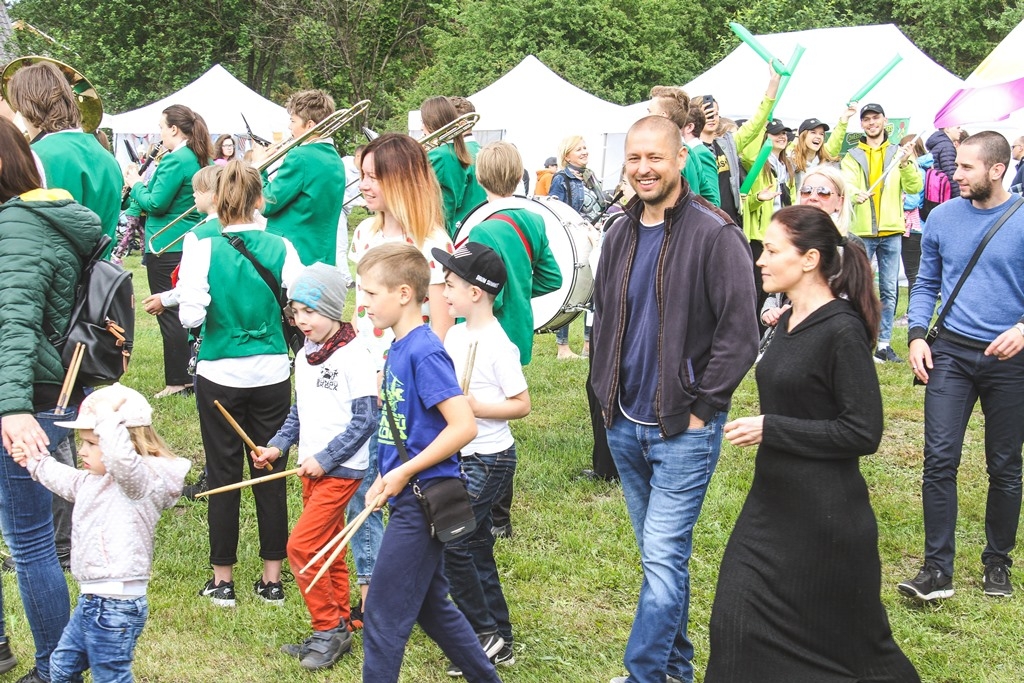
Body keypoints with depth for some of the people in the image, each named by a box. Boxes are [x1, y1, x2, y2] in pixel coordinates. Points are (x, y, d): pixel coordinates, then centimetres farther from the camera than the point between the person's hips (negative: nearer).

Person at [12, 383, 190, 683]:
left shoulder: (142, 480, -19)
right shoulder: (94, 480, 12)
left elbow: (121, 458, -42)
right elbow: (68, 481, 35)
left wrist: (108, 417, -33)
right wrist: (35, 462, 45)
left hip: (115, 608, -10)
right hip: (91, 602, 10)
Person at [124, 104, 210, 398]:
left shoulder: (175, 160, -17)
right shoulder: (201, 160, 9)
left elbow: (156, 203, -20)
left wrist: (136, 184, -2)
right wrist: (144, 184, 12)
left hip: (167, 247, -9)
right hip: (192, 244, 9)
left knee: (169, 312, -2)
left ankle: (178, 382, 2)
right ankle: (193, 374, 22)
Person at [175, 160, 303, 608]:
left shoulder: (202, 246, -11)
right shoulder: (280, 248, -6)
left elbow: (191, 316, -17)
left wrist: (178, 298, 5)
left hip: (220, 374, -1)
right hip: (272, 374, 2)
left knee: (223, 476, 9)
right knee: (271, 474, 11)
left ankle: (223, 579, 17)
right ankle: (272, 577, 18)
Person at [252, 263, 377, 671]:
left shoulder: (353, 356, -15)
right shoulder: (305, 356, 9)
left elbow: (364, 420, -16)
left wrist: (324, 458, -17)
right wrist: (278, 446, 3)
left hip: (342, 470, -8)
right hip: (313, 469, 8)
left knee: (301, 547, -11)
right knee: (328, 552, 13)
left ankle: (329, 629, 1)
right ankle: (337, 630, 23)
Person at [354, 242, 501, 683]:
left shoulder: (425, 352, -19)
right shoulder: (398, 349, 10)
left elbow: (463, 426, -25)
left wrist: (404, 473, -20)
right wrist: (385, 478, 10)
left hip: (423, 502, -10)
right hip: (410, 498, 10)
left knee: (383, 615, -2)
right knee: (431, 606, 21)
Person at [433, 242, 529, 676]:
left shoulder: (498, 346, -18)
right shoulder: (454, 335, 7)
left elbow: (521, 404, -17)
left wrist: (473, 407, -23)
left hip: (489, 460, -9)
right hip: (461, 458, 9)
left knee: (450, 541, -10)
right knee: (474, 546, 13)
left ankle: (485, 633, 4)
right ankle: (499, 641, 22)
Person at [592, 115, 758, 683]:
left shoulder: (714, 235, -12)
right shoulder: (620, 235, 9)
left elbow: (740, 334, -14)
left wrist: (700, 408, -13)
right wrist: (605, 393, 11)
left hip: (684, 429, -7)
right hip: (625, 424, 7)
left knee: (663, 558, -7)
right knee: (660, 554, 16)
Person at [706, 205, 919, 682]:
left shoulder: (842, 330, -18)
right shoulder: (788, 323, 8)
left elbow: (864, 433, -20)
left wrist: (770, 429, -20)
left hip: (824, 513, -8)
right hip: (772, 501, 8)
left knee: (843, 638, 6)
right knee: (737, 620, 8)